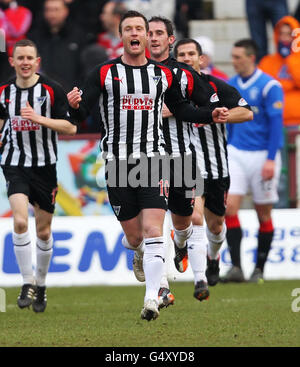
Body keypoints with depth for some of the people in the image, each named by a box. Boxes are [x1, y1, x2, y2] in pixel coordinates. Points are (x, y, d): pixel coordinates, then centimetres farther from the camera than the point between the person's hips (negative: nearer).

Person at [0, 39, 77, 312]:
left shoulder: (51, 90, -7)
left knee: (44, 231, 7)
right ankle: (28, 282, -11)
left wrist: (40, 118, -21)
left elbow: (71, 128, -10)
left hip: (45, 166, -1)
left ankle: (41, 284, 26)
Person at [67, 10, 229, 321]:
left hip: (152, 160, 1)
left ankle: (151, 298, -18)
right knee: (134, 236, 6)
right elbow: (81, 112, -4)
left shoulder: (163, 74, 9)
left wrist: (211, 115, 9)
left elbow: (180, 109, 23)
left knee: (152, 231, -14)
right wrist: (74, 105, -27)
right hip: (117, 163, 0)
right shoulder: (104, 73, 1)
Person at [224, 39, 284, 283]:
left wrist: (271, 160, -17)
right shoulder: (231, 86, 7)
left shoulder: (269, 86, -9)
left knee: (264, 214, 4)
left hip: (262, 155, -4)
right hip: (236, 153, 4)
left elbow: (276, 123, -11)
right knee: (229, 206, -11)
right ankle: (236, 267, -11)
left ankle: (259, 270, 14)